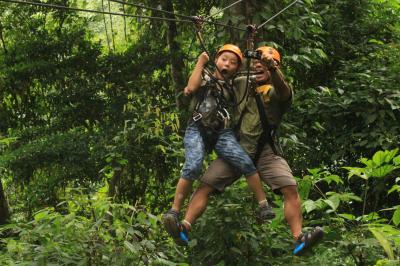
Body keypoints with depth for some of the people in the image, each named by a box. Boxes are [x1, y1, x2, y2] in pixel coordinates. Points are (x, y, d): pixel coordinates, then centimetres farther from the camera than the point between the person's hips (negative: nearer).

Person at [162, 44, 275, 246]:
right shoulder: (205, 77, 14)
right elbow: (192, 87, -6)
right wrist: (200, 63, 3)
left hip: (222, 133, 3)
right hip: (197, 129, -2)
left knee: (246, 163, -20)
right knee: (192, 168, -26)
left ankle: (264, 206, -12)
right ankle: (173, 212, -22)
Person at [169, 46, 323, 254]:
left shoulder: (276, 92, -1)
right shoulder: (242, 84, 13)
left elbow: (284, 91, -27)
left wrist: (272, 67, -48)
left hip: (266, 151, -3)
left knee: (290, 188, -22)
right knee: (206, 184, -14)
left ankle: (299, 239, -26)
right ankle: (185, 226, -21)